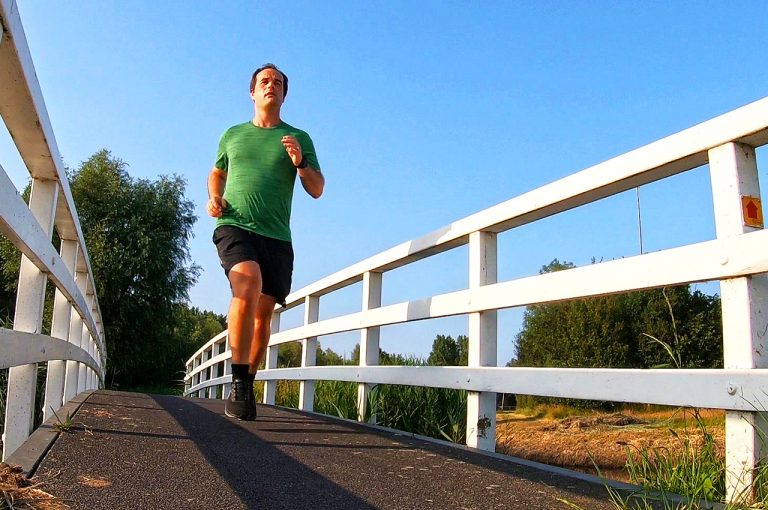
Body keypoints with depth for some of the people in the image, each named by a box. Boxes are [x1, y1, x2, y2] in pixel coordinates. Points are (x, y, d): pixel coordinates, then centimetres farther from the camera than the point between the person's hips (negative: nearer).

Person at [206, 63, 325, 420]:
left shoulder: (298, 138, 14)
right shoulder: (233, 134, 18)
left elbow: (317, 190, 11)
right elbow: (217, 173, 32)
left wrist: (300, 162, -8)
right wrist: (214, 198, 12)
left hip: (276, 236, 2)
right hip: (234, 226, -1)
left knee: (263, 315, 2)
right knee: (248, 288, -29)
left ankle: (245, 386, 19)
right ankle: (239, 382, -23)